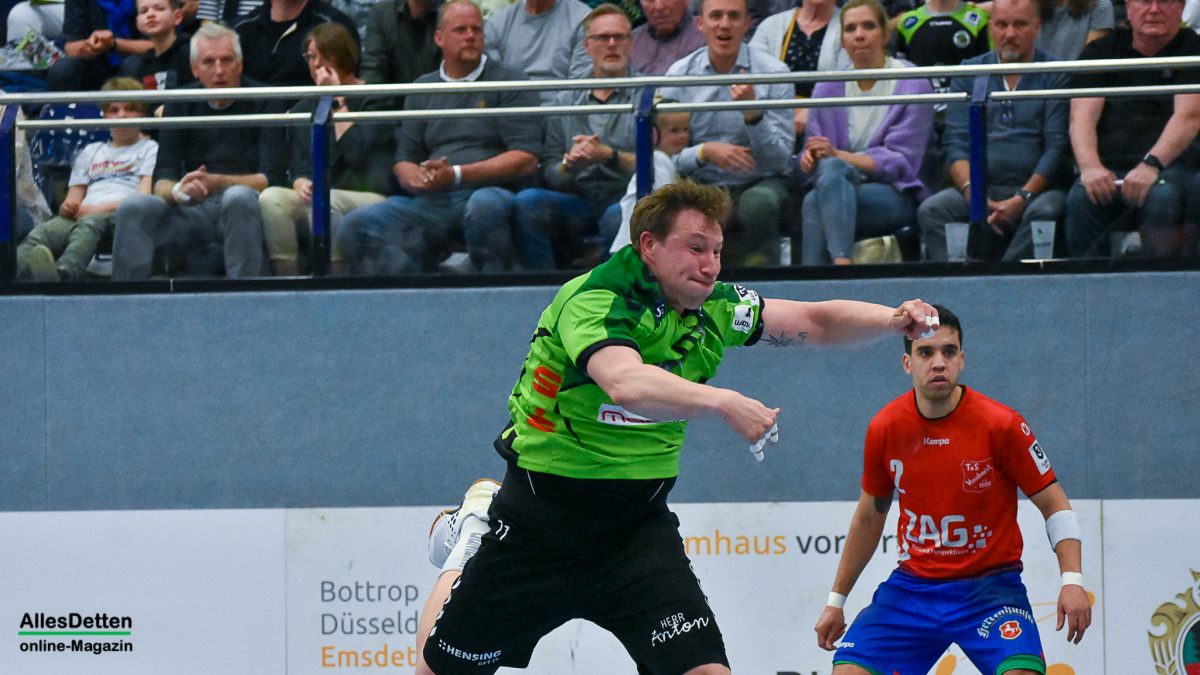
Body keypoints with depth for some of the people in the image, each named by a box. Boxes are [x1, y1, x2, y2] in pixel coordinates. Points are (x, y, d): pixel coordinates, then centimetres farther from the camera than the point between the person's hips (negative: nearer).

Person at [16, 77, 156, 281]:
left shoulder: (150, 150, 20)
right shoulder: (90, 153, 36)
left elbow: (145, 197, 4)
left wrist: (101, 208, -9)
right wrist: (67, 208, 1)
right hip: (80, 216, 4)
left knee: (89, 224, -42)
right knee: (42, 232, -33)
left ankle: (63, 272, -72)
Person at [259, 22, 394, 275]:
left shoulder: (373, 99, 3)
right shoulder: (303, 109, 19)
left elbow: (357, 154, -12)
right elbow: (298, 169, 14)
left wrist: (337, 101, -4)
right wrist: (302, 184, -11)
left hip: (370, 196, -4)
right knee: (271, 198, -26)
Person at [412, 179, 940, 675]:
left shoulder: (712, 309, -1)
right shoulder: (595, 301, -23)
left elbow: (814, 321, 6)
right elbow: (625, 383, -42)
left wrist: (893, 320, -13)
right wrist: (723, 403, -54)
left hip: (639, 524, 5)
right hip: (540, 516, -4)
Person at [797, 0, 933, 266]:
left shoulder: (911, 85, -2)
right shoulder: (827, 88, 11)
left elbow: (900, 161, -8)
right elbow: (812, 159, 8)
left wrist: (837, 155, -19)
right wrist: (810, 159, -17)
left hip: (895, 196, -3)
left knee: (815, 202, -32)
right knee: (828, 168, -34)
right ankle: (842, 264, -49)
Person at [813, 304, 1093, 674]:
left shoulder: (1001, 425, -13)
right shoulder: (885, 429, -2)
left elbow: (1054, 504, -6)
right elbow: (868, 519, 13)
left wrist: (1072, 580, -20)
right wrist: (836, 600, 16)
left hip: (989, 588, -3)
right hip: (911, 586, 3)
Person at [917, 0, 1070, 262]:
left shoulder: (1056, 75, 5)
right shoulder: (969, 73, 15)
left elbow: (1057, 147, -2)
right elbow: (955, 143, 8)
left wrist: (1022, 198, -17)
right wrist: (972, 192, -12)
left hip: (1036, 188, -2)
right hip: (981, 186, 2)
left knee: (1044, 211, -37)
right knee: (931, 210, -27)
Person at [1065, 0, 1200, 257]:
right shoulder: (1101, 51, 15)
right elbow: (1081, 117, 2)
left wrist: (1151, 165, -25)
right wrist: (1090, 167, -19)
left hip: (1170, 166, -2)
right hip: (1108, 166, 2)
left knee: (1161, 197, -37)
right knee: (1080, 199, -32)